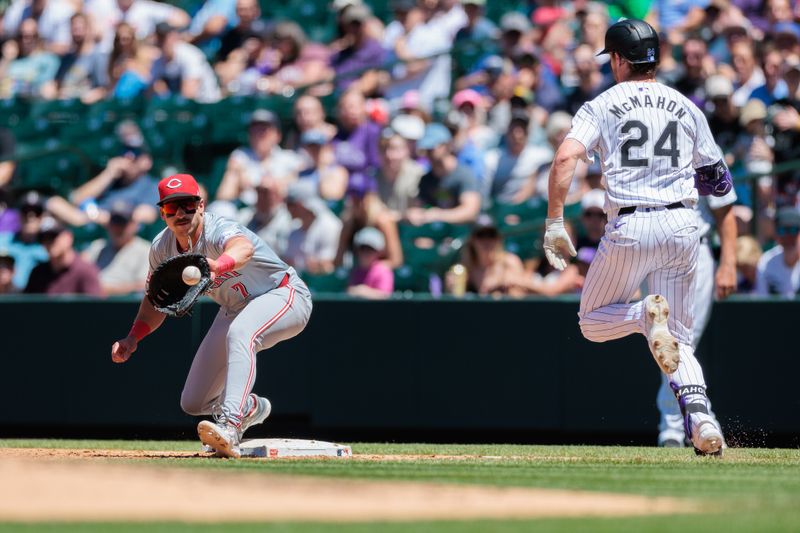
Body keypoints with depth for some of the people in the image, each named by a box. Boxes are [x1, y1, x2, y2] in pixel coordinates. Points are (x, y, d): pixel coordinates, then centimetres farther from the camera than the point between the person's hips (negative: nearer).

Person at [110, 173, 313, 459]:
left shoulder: (217, 231, -33)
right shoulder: (162, 247, -12)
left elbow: (243, 248, -60)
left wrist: (218, 266, -82)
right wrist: (132, 338, -7)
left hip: (284, 296, -8)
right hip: (235, 309, 8)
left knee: (239, 334, -42)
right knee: (193, 403, 6)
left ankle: (230, 426, -51)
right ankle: (251, 407, 39)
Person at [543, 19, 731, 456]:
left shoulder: (602, 106, 3)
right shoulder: (686, 108, 13)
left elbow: (566, 157, -13)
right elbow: (716, 180, 17)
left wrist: (554, 222, -12)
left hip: (628, 228, -3)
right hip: (681, 225, 3)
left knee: (592, 322, 16)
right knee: (679, 340, 11)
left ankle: (648, 314, -17)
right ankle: (699, 416, -16)